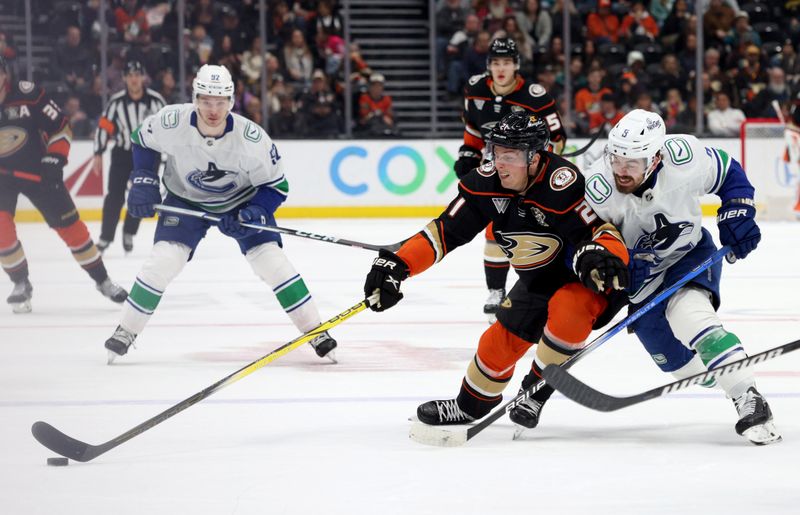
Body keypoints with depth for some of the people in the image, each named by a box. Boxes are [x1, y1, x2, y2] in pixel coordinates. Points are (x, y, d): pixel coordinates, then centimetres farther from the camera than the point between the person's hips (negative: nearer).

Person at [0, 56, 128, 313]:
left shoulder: (28, 94, -20)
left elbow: (61, 128, -10)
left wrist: (54, 160, -18)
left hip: (36, 170, -1)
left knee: (69, 224, 2)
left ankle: (102, 280, 18)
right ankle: (21, 284, 3)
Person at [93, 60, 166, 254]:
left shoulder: (155, 100, -10)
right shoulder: (116, 101, -11)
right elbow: (104, 127, -5)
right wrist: (98, 155, -7)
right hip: (122, 153, 0)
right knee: (115, 196, -7)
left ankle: (129, 233, 19)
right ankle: (105, 237, 0)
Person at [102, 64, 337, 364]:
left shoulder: (252, 139, -30)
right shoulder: (171, 123, -28)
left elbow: (276, 185, -17)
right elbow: (142, 140, -4)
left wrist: (253, 214, -31)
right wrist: (143, 182, -13)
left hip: (242, 200, 0)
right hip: (185, 199, 1)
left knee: (271, 259, -13)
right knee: (163, 260, -16)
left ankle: (315, 331, -1)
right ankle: (126, 331, 1)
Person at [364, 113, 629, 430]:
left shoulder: (563, 185, -33)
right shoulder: (487, 183, -14)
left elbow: (598, 229, -29)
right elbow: (446, 231, -11)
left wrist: (598, 254, -53)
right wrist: (397, 264, -21)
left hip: (587, 277, -6)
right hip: (538, 280, 6)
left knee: (566, 310, -34)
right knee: (501, 341, 7)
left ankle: (535, 391, -9)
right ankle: (471, 404, 36)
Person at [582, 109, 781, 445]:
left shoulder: (685, 158, -28)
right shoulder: (597, 189, -30)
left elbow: (730, 174, -7)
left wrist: (737, 216, -16)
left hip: (690, 253, -2)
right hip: (640, 273, 2)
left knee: (690, 315, -29)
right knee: (669, 353, 0)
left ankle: (750, 402, -29)